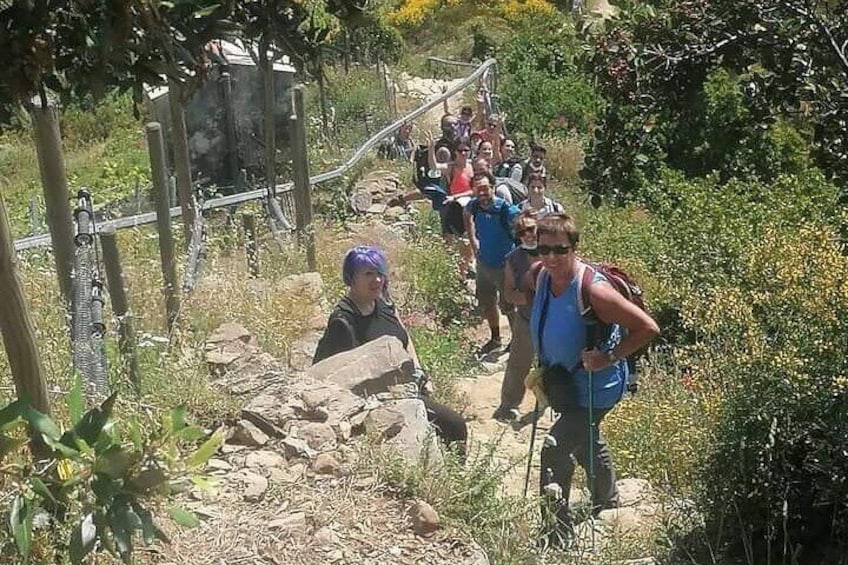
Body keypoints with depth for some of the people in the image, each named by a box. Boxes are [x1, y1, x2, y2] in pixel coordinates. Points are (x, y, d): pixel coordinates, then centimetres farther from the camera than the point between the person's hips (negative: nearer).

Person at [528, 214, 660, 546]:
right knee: (588, 446, 26)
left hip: (595, 387, -8)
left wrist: (609, 358, -27)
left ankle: (560, 533, 3)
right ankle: (607, 507, 52)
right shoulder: (543, 276, -8)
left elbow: (648, 328, -28)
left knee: (555, 450, -14)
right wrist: (544, 368, 11)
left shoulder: (592, 290, -31)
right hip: (563, 382, 8)